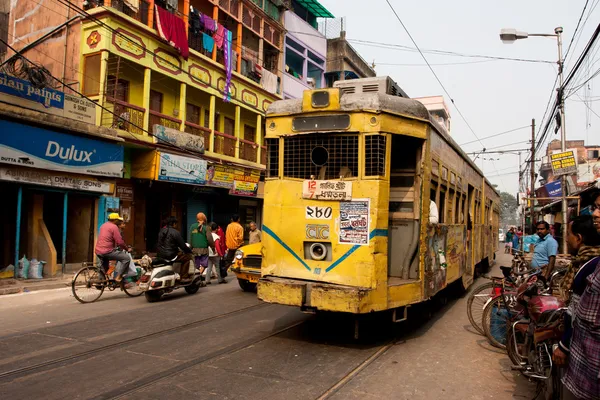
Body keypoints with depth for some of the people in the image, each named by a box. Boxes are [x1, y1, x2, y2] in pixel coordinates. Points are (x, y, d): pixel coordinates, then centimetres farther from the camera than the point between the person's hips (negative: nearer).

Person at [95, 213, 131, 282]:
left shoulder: (103, 225, 17)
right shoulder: (114, 227, -10)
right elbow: (120, 242, -16)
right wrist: (127, 248, 0)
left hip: (98, 251, 9)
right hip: (107, 251, -9)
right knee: (126, 258, -9)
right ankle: (118, 277, -10)